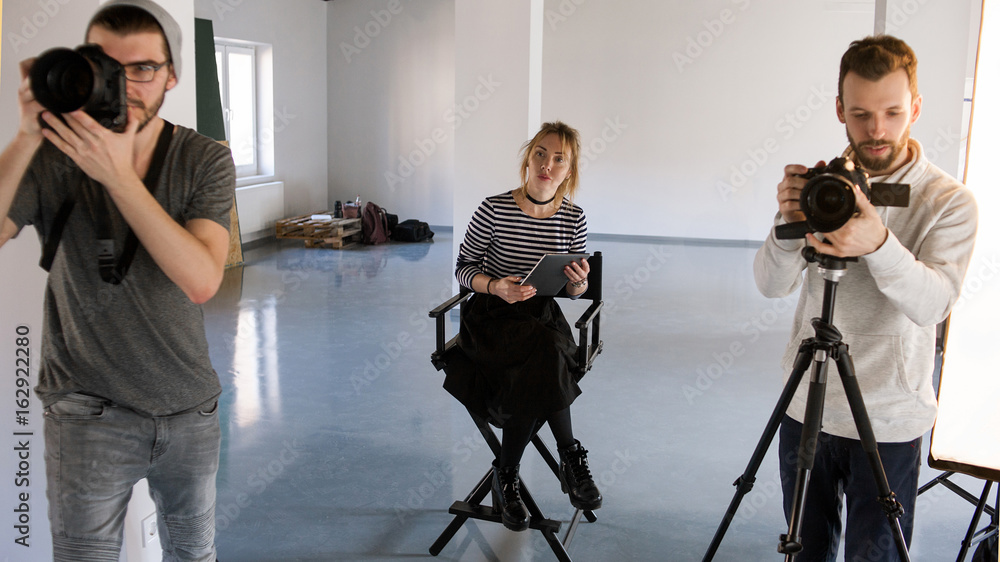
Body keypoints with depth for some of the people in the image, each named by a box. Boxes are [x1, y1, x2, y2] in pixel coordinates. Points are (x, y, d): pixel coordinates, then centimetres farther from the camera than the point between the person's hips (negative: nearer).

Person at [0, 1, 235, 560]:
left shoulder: (206, 161, -8)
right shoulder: (52, 157, -9)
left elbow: (202, 281, -24)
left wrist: (118, 174, -30)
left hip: (191, 408, 2)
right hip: (90, 413, -1)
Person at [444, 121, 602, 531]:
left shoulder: (574, 219, -1)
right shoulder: (494, 210, -11)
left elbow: (575, 291, 8)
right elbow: (463, 268, -3)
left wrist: (579, 281, -17)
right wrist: (495, 286, -23)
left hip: (543, 317, 3)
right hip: (493, 317, -3)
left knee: (538, 374, -31)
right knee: (547, 352, -33)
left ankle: (507, 475, -13)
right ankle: (570, 458, -14)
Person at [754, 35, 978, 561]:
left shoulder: (948, 200, -8)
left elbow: (933, 304, -23)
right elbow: (772, 284, -8)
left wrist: (880, 244, -41)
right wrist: (789, 224, -28)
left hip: (888, 422, -3)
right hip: (805, 405, 3)